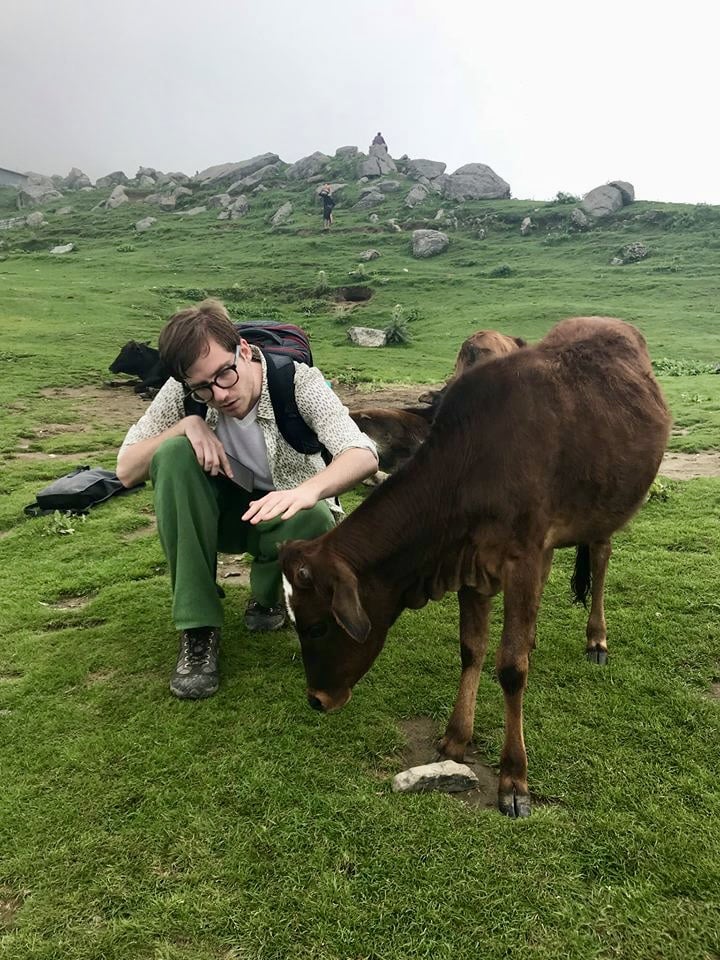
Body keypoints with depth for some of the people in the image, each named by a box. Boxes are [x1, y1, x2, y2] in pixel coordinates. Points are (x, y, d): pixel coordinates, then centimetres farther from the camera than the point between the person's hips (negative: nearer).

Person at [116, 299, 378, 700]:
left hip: (284, 511, -2)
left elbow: (364, 454, -37)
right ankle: (198, 631, -21)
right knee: (174, 453, -28)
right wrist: (187, 424, -31)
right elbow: (127, 470, -15)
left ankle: (267, 596, 0)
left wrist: (308, 490, -58)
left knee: (315, 521, -38)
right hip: (220, 512, 3)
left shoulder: (299, 381, -24)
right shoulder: (185, 390, -17)